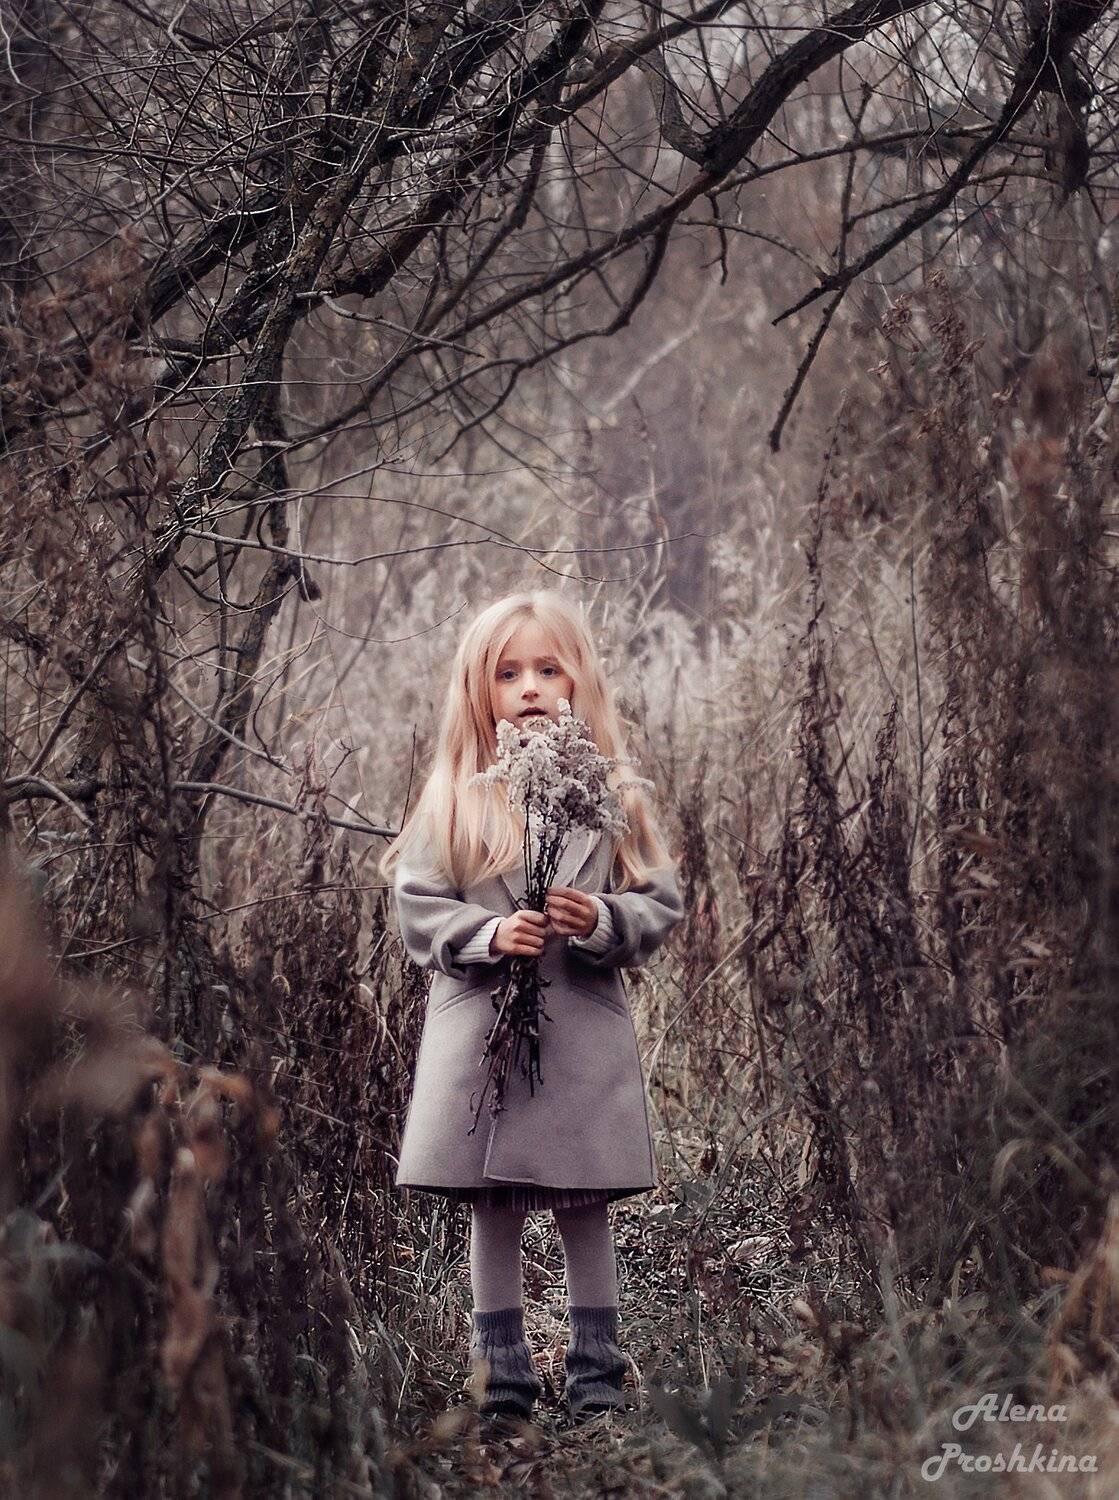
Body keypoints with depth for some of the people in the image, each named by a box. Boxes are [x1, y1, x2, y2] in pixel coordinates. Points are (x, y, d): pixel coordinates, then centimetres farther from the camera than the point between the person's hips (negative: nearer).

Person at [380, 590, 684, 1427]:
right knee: (492, 1211, 8)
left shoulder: (612, 794, 3)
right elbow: (417, 904, -1)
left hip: (584, 1032, 0)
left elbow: (662, 903, 2)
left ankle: (597, 1371, 17)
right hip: (480, 1030, 0)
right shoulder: (456, 800, 3)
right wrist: (488, 936, -17)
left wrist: (603, 921, -17)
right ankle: (503, 1373, 18)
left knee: (585, 1208, 6)